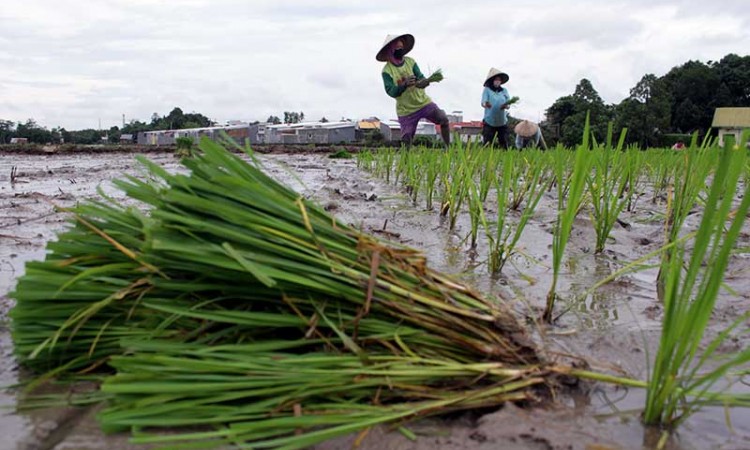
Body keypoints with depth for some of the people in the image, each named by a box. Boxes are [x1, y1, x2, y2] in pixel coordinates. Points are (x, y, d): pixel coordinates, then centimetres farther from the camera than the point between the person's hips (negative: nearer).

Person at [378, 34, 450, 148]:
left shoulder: (410, 62, -2)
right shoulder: (387, 70, -10)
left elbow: (421, 78, -10)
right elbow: (391, 92, -19)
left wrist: (423, 82, -35)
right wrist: (405, 85, -37)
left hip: (423, 102, 3)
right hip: (405, 110, -3)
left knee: (444, 120, -8)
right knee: (406, 140, -5)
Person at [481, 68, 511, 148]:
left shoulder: (504, 90, 10)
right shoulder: (487, 90, 1)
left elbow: (508, 103, 2)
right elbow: (483, 102, -11)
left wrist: (506, 106, -23)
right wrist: (486, 104, -36)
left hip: (502, 122, 3)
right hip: (489, 122, -3)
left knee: (504, 145, 0)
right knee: (488, 145, -8)